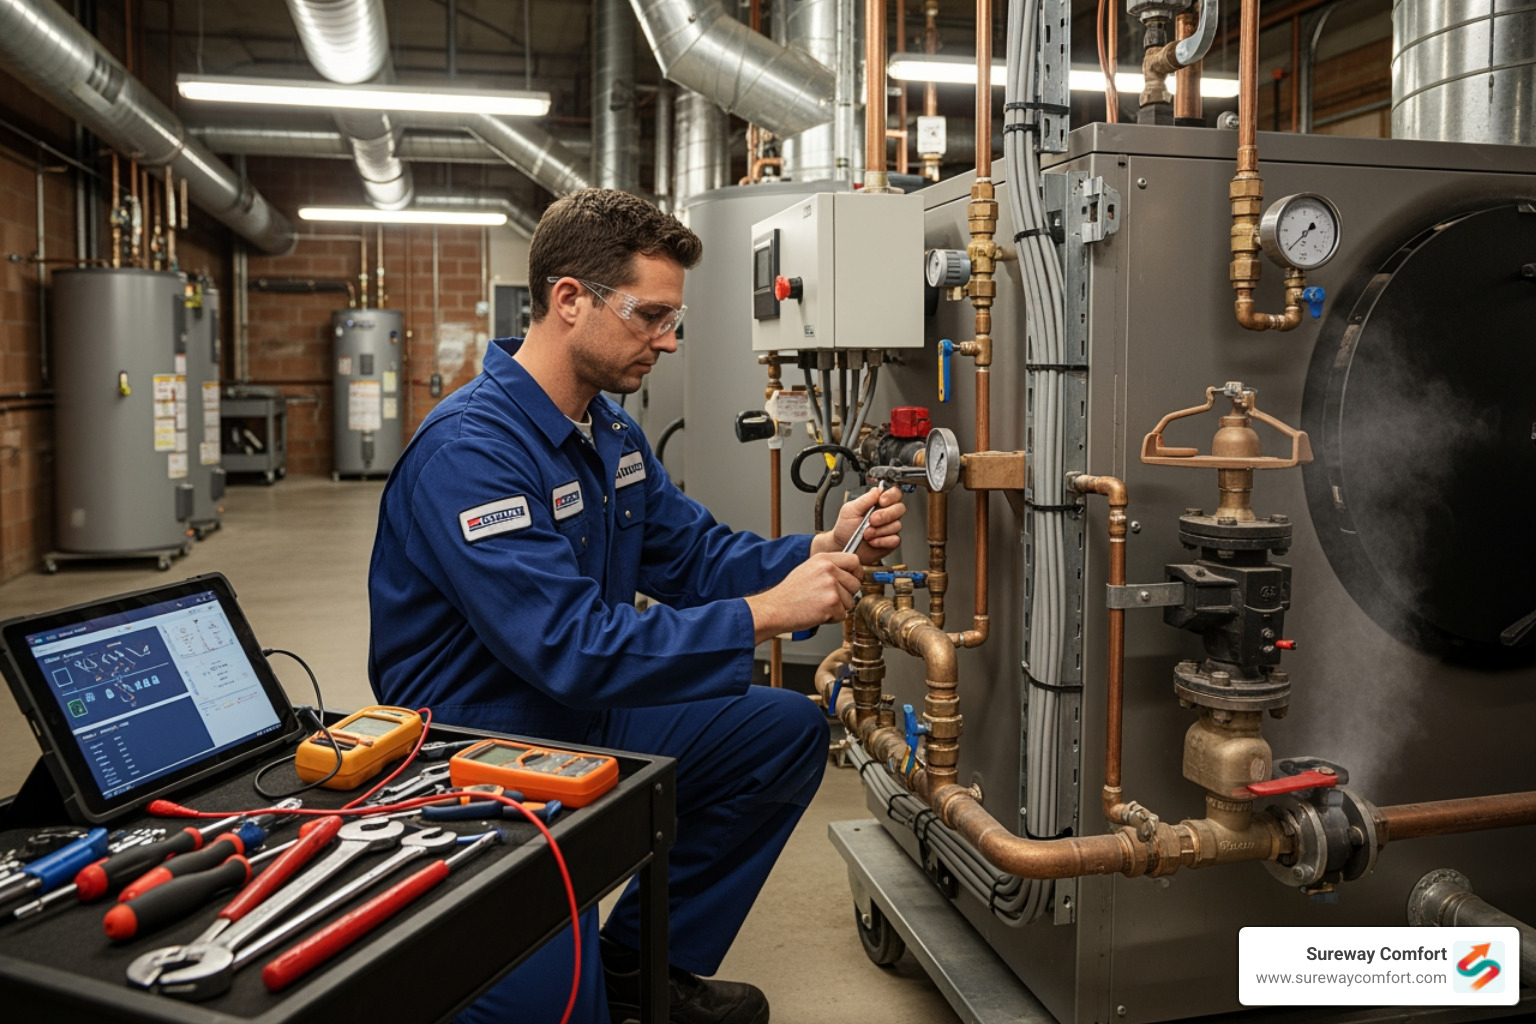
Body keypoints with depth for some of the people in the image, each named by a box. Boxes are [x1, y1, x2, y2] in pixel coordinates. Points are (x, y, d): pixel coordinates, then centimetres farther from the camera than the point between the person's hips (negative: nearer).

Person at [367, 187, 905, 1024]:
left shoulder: (610, 430, 6)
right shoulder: (469, 451, -25)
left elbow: (697, 558, 7)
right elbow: (570, 649, -31)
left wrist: (822, 549, -10)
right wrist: (765, 614, -28)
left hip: (588, 730, 9)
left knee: (790, 731, 4)